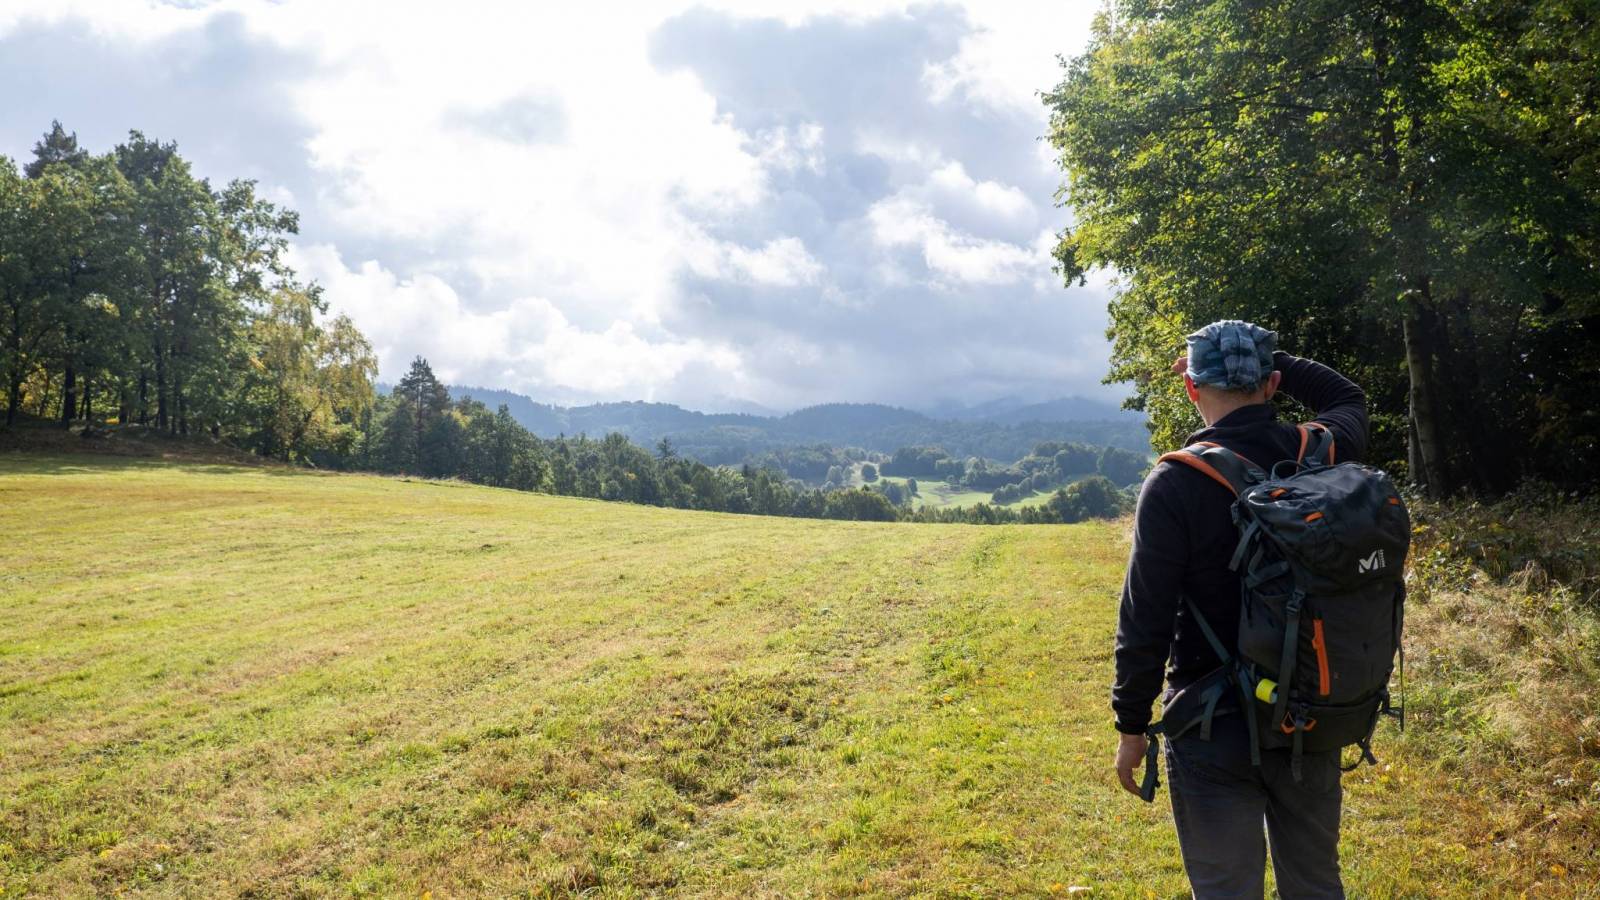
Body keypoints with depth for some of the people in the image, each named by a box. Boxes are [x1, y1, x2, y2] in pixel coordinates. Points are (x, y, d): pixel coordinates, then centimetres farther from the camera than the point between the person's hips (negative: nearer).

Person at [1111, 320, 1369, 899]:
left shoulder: (1176, 483, -17)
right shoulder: (1324, 456, -4)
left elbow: (1146, 619, -16)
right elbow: (1347, 398, 22)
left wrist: (1132, 726, -5)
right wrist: (1265, 361, 15)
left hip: (1215, 725, -4)